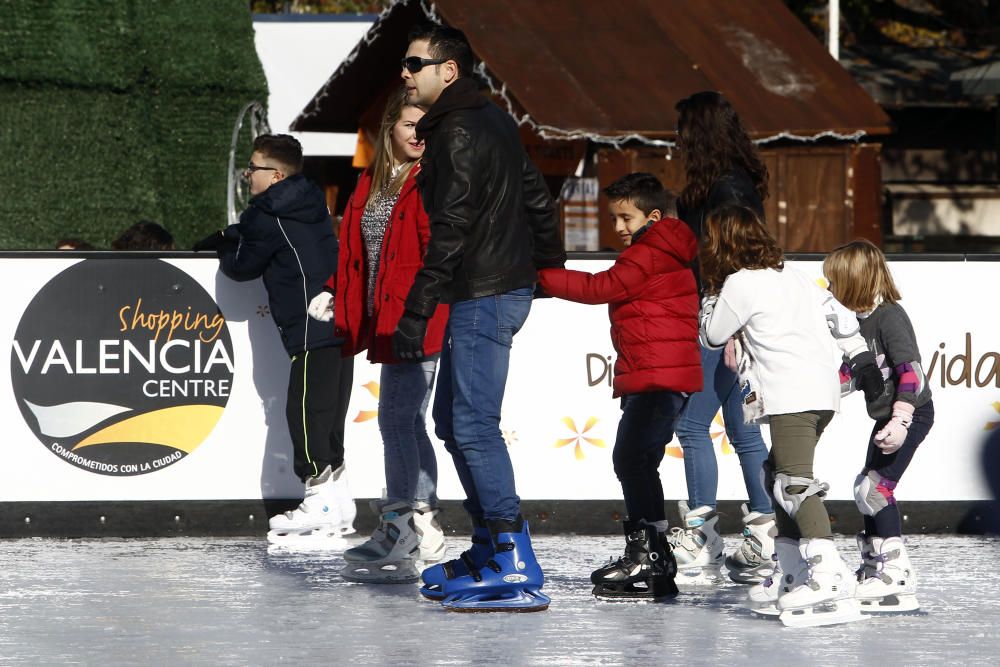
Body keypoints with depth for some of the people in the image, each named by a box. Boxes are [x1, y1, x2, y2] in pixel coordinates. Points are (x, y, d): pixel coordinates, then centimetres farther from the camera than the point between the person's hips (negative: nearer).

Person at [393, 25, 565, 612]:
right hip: (504, 288, 11)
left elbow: (451, 231, -21)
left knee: (474, 425, -13)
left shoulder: (461, 133, -15)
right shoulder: (494, 123, 16)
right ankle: (491, 549, 22)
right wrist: (550, 268, 32)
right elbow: (538, 200, 24)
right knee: (452, 418, 16)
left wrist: (416, 311, -21)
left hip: (483, 298, -11)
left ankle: (518, 573, -18)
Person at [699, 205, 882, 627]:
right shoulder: (791, 277, 22)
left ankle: (831, 576, -33)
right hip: (823, 391, 9)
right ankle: (796, 576, 18)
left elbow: (711, 335, 7)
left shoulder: (740, 284, -2)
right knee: (778, 477, 18)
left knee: (794, 482, -17)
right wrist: (862, 359, 22)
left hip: (792, 395, -9)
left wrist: (711, 293, 19)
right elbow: (838, 315, 20)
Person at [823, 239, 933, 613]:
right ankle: (874, 568, 25)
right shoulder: (859, 319, 8)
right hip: (886, 414, 10)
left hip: (912, 412, -10)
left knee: (876, 487, -16)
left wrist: (900, 421, -31)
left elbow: (911, 371, -25)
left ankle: (897, 574, -16)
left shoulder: (889, 316, -19)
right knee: (868, 489, 14)